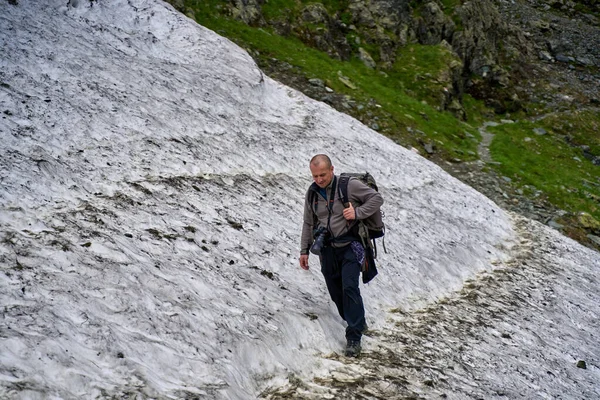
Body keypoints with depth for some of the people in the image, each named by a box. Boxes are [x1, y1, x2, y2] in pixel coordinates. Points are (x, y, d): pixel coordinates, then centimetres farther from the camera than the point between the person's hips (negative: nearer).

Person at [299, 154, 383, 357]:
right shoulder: (312, 193, 6)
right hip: (327, 249, 5)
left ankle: (354, 337, -11)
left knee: (349, 287, -17)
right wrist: (304, 250, 13)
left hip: (350, 246, -5)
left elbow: (377, 198, -5)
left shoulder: (349, 185, -10)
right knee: (336, 292, 6)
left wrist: (357, 213, -19)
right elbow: (308, 224, 16)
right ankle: (357, 323, 28)